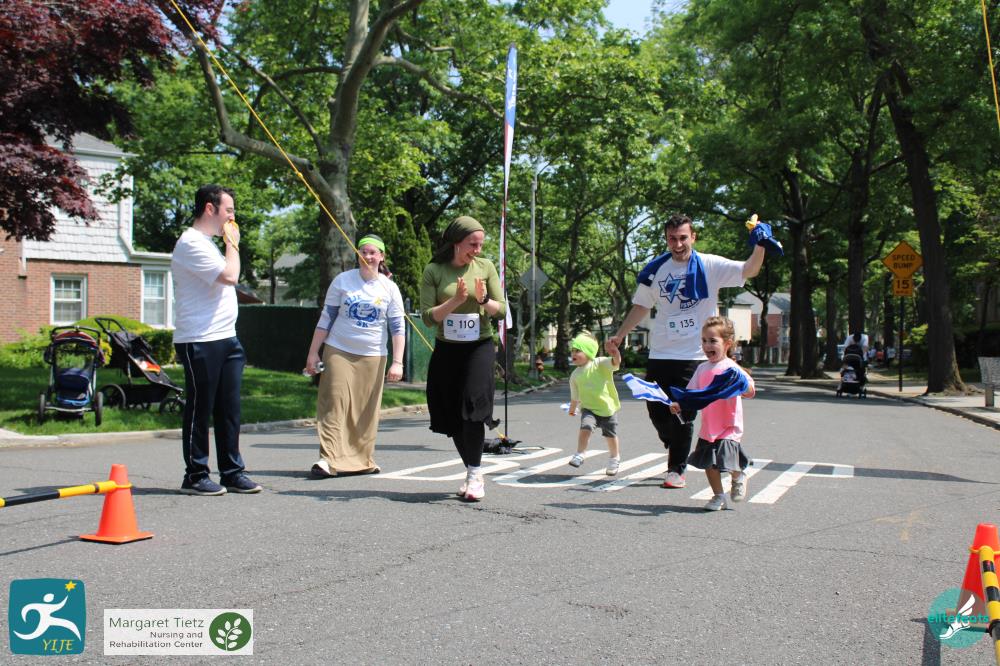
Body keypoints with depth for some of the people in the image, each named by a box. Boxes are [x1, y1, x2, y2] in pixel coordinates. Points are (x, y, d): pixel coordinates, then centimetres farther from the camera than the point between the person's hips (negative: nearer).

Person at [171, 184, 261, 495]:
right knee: (200, 410, -1)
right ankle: (195, 476, 8)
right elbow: (229, 276, -19)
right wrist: (233, 244, -8)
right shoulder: (191, 243, -11)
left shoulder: (208, 244, 21)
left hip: (225, 338, 9)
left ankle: (232, 472, 16)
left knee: (229, 409, 9)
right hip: (200, 341, -9)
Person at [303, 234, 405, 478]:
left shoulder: (389, 288, 3)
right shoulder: (342, 281, 2)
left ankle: (362, 460, 13)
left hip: (372, 357, 1)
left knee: (367, 411, 2)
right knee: (335, 405, -9)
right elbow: (326, 318, 5)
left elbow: (397, 327, 2)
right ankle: (328, 458, -11)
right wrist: (313, 352, 2)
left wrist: (397, 362, -5)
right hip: (339, 351, -1)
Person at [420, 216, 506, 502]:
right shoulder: (433, 271, -3)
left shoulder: (485, 267, 0)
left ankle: (475, 474, -9)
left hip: (479, 347, -1)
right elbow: (428, 316, -7)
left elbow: (502, 311, 2)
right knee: (452, 416, 6)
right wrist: (456, 301, -20)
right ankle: (472, 472, 22)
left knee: (473, 406, -18)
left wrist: (483, 299, -18)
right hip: (446, 350, 1)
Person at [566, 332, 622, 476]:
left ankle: (614, 458, 34)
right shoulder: (575, 375, -1)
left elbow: (616, 362, -29)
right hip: (589, 408, 1)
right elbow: (575, 396, 12)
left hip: (608, 407, -1)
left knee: (611, 435, 10)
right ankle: (579, 455, -12)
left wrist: (614, 353, -49)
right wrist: (572, 410, 17)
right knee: (585, 427, -24)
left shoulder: (600, 363, -11)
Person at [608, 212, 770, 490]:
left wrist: (760, 245, -29)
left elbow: (749, 270, -12)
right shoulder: (655, 270, 5)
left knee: (684, 414, -1)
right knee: (656, 408, 6)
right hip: (660, 353, 3)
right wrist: (619, 335, 12)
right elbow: (641, 305, 15)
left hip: (695, 355, -3)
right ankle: (676, 451, 33)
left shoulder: (710, 266, -4)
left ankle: (677, 469, 13)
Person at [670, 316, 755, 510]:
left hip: (729, 428, -6)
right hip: (708, 428, 6)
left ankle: (739, 477, 24)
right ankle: (719, 497, 28)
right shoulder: (702, 369, 7)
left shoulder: (731, 368, -12)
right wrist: (678, 404, -6)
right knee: (709, 464, 10)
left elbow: (750, 392, -18)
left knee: (727, 463, -10)